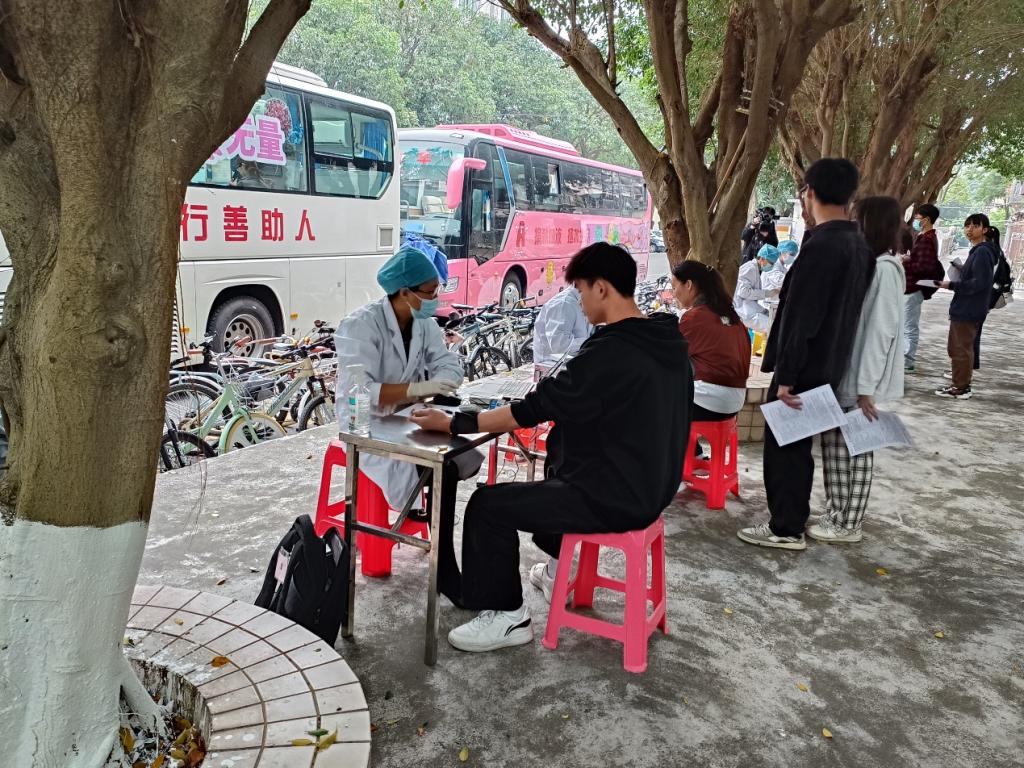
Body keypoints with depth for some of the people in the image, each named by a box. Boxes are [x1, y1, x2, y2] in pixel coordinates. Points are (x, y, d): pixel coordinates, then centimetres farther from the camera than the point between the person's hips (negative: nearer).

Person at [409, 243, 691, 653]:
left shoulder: (610, 353, -26)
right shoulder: (666, 339, 2)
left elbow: (532, 410, -22)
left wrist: (450, 423, -14)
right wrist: (563, 385, 12)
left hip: (615, 498, -9)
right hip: (651, 485, 9)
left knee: (487, 505, -4)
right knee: (559, 449, 32)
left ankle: (507, 616, 10)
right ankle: (555, 568, 39)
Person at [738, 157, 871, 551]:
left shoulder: (821, 245, -22)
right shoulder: (859, 245, 9)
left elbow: (800, 319, -23)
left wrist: (786, 375, -20)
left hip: (805, 366, -9)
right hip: (829, 364, 9)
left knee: (782, 444, 1)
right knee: (799, 443, 20)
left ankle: (786, 529, 9)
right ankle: (795, 513, 32)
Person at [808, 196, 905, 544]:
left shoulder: (884, 270, -17)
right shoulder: (868, 265, 12)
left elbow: (880, 332, -20)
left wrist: (866, 387, -21)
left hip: (860, 380, -8)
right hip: (843, 374, 8)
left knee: (854, 450, 2)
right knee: (836, 444, 14)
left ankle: (847, 524, 14)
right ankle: (837, 514, 26)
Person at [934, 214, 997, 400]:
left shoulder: (982, 252, -15)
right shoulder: (976, 251, 16)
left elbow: (979, 283, -21)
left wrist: (951, 285, -17)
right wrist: (955, 283, 7)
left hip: (968, 312, -10)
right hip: (963, 310, 10)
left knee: (961, 349, -3)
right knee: (955, 348, 17)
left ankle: (961, 388, 4)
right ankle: (961, 385, 26)